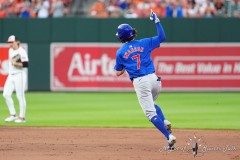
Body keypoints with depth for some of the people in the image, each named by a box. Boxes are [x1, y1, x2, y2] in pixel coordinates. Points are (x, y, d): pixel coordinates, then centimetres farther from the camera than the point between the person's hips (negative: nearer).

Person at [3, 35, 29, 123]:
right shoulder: (10, 50, 14)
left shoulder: (21, 51, -11)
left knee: (20, 96, -6)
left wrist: (15, 63, -21)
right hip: (11, 75, 8)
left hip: (19, 75, -8)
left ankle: (22, 117, 0)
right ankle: (13, 114, 9)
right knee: (6, 94, 0)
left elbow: (25, 64, -18)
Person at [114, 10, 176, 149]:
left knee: (150, 113, -3)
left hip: (139, 82, -4)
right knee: (151, 104, 30)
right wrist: (157, 21, 15)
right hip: (154, 79, 4)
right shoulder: (144, 43, 7)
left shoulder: (120, 52, 4)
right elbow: (162, 37, 12)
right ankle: (165, 122, 3)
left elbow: (118, 73, 10)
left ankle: (169, 136, -17)